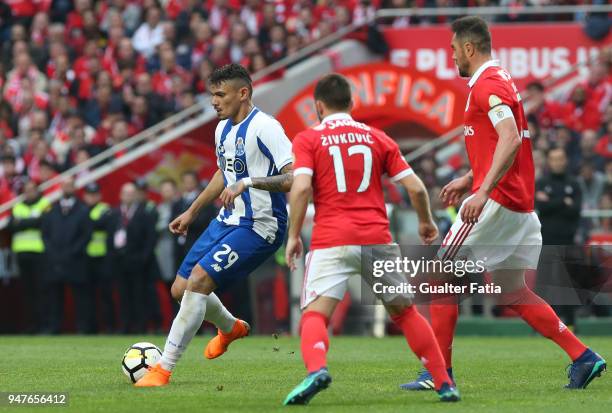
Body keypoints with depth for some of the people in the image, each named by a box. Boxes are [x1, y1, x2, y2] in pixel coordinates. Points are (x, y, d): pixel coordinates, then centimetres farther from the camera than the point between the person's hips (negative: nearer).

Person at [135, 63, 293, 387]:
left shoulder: (264, 128, -19)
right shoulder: (223, 128, 9)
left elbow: (295, 177, -28)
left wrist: (248, 183, -36)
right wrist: (192, 211, 29)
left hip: (259, 227, -9)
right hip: (228, 220, 9)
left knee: (199, 278, -22)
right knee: (181, 289, 10)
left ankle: (164, 369, -17)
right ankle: (230, 328, 42)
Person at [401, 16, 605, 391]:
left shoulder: (487, 85, -13)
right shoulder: (500, 80, 19)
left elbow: (509, 140, -26)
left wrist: (484, 191, -32)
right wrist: (468, 180, 26)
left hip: (497, 201, -10)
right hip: (521, 205, 10)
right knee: (512, 291, 12)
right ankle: (583, 357, 4)